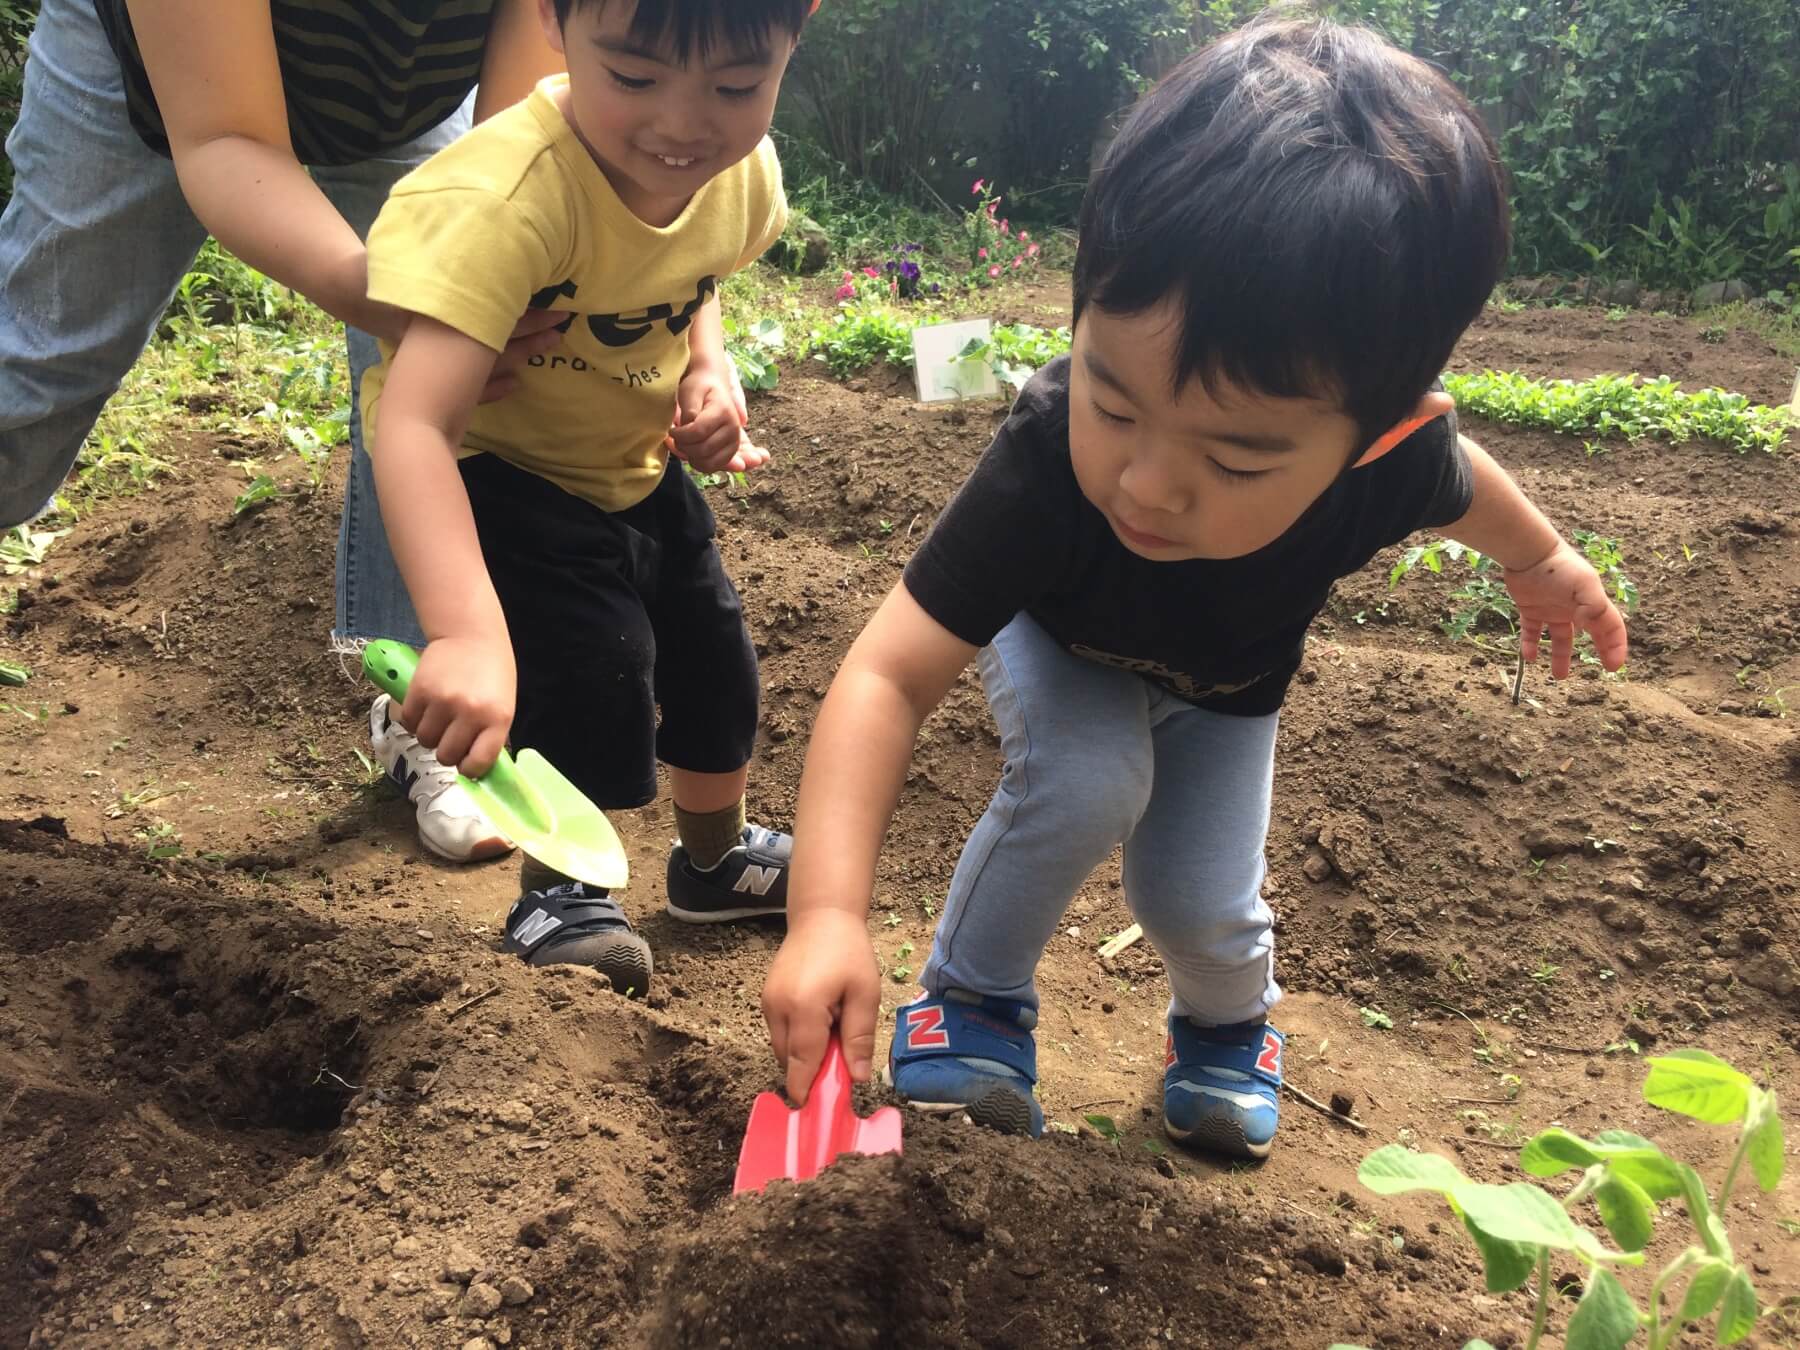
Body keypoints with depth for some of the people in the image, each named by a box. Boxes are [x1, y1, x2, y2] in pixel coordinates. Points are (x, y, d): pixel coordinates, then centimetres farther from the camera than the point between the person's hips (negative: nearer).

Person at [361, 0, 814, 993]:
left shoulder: (742, 170, -17)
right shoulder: (509, 195, -40)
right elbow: (413, 420, -48)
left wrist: (709, 373, -13)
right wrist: (466, 635, -58)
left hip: (634, 464, 7)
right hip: (495, 470, -6)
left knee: (714, 658, 14)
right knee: (593, 668, -21)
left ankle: (719, 856, 42)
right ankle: (556, 893, 7)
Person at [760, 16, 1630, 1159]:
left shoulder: (1392, 460, -38)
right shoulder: (1049, 466, -47)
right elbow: (894, 674, -48)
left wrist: (1545, 561, 12)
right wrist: (828, 911, -61)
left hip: (1225, 681, 2)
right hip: (1061, 637, -2)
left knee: (1200, 899, -5)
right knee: (1085, 787, -29)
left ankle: (1231, 1022, 31)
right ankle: (974, 995, -3)